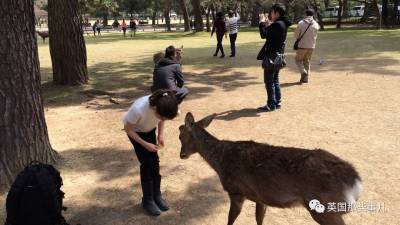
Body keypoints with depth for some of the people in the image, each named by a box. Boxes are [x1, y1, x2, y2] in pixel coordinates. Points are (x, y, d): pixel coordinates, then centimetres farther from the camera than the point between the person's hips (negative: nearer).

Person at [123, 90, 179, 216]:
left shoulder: (163, 107, -31)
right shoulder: (138, 109, -43)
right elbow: (128, 130, -25)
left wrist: (160, 135, -17)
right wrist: (145, 144, -26)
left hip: (149, 129, 4)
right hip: (135, 130, -4)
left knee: (155, 161, 3)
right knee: (147, 163, -7)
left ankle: (157, 196, 20)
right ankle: (147, 200, 8)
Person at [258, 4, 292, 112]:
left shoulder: (277, 24, -19)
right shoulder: (282, 24, 11)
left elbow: (264, 35, -21)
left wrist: (262, 23, -9)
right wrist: (268, 25, 12)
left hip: (272, 56, -10)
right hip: (278, 55, 10)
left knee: (269, 81, -3)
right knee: (275, 80, 16)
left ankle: (271, 105, 2)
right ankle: (277, 102, 20)